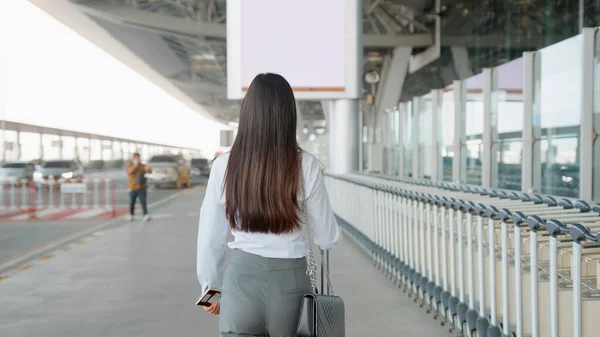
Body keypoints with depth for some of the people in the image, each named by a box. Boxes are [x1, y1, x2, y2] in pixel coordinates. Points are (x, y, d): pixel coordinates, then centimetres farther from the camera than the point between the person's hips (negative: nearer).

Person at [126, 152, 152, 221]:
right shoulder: (130, 165, 3)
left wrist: (148, 169, -28)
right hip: (133, 187, 0)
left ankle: (146, 215, -11)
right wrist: (136, 165, -26)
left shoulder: (142, 166, 7)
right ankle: (130, 215, 23)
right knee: (132, 202, 7)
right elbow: (129, 171, -17)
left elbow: (150, 171, -5)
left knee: (143, 201, -8)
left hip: (142, 187, 0)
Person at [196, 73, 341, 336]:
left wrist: (211, 285, 17)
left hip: (241, 279, 1)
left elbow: (209, 237, 2)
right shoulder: (306, 166, -8)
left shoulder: (225, 165, -5)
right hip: (289, 283, 0)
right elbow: (327, 239, 0)